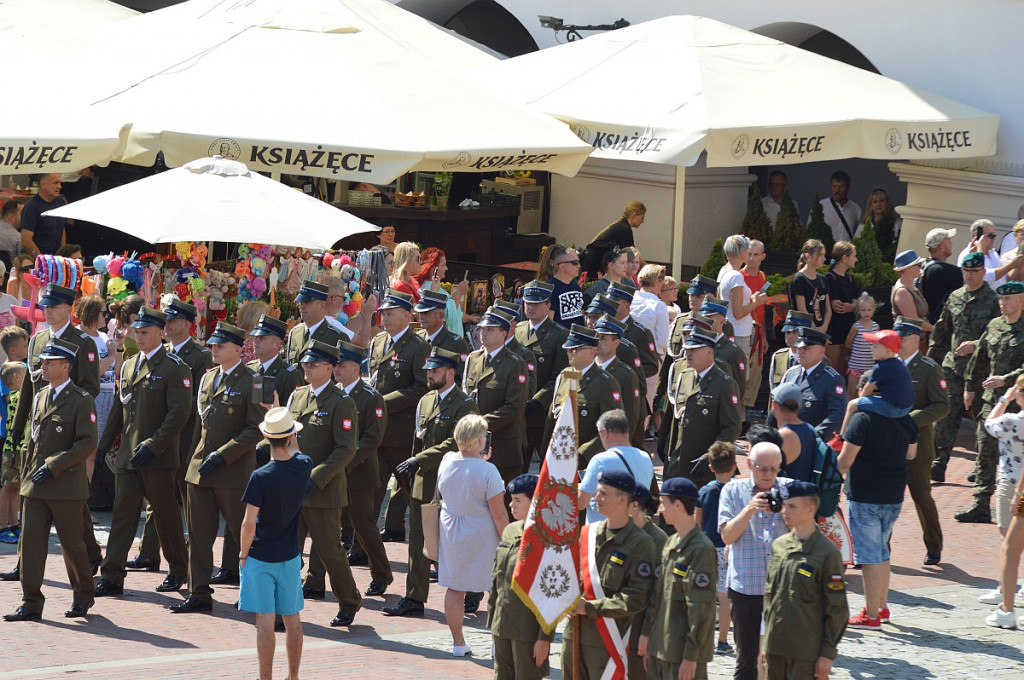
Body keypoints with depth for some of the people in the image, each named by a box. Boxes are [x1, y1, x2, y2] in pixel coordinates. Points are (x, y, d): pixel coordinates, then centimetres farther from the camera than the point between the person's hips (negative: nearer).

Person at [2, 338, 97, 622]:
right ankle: (31, 603, 0)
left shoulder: (82, 400, -8)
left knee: (72, 544, 5)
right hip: (36, 486, 6)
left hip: (67, 486, -6)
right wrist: (27, 476, 15)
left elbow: (87, 444, -14)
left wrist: (53, 466, -19)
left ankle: (83, 596, 24)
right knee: (30, 542, -2)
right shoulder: (40, 397, 13)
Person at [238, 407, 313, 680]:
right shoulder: (304, 467, -7)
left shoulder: (261, 477, -20)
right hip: (290, 557, 5)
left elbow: (249, 525, -17)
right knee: (292, 618, 14)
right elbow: (295, 451, 20)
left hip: (260, 558, -5)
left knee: (265, 620, -1)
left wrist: (243, 555, -3)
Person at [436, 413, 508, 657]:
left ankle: (458, 643, 19)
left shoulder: (446, 462, -4)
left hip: (450, 534, 5)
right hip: (482, 536, -5)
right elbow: (498, 514, -17)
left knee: (454, 589, 12)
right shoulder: (488, 471, -19)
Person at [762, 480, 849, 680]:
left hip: (806, 655, -6)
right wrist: (766, 643, 16)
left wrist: (827, 654, -9)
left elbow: (837, 609, -8)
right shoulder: (778, 545, 9)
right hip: (776, 648, 6)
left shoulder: (827, 553, -9)